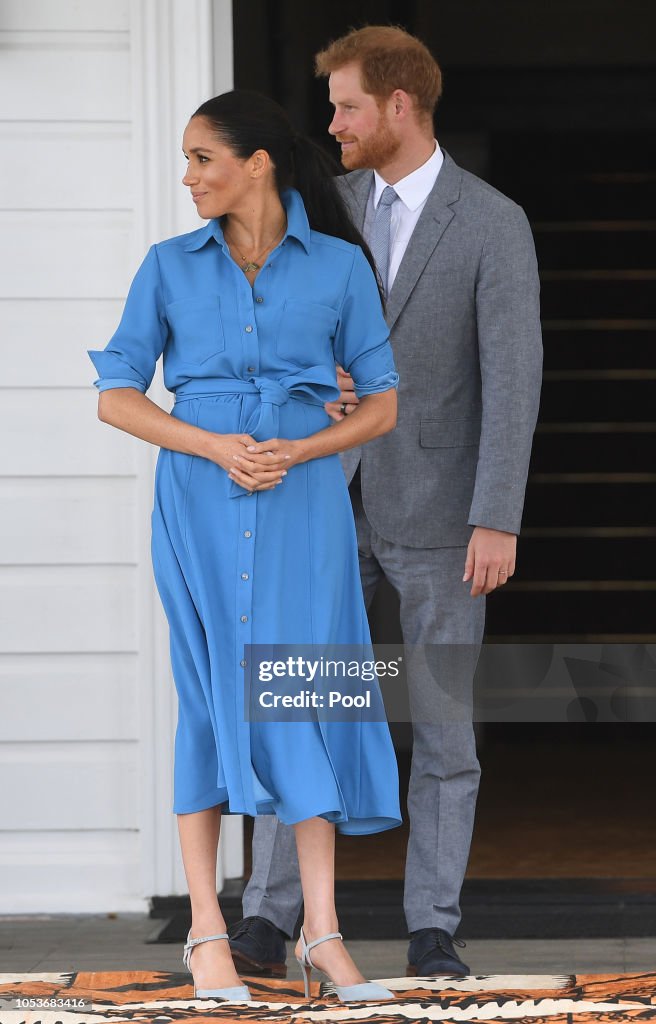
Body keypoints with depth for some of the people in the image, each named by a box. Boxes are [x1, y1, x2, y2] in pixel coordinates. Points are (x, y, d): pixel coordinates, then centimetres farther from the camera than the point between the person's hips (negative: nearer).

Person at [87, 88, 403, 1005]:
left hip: (303, 500, 0)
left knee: (304, 694, -4)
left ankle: (322, 934, -2)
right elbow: (117, 396, 4)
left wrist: (294, 451, -11)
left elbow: (382, 405, 5)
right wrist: (216, 446, -11)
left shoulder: (340, 267, 4)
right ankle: (207, 932, 0)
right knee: (214, 696, -2)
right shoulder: (171, 267, 6)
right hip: (198, 501, 0)